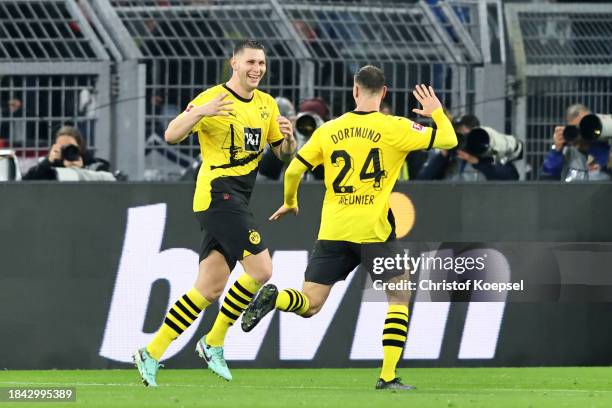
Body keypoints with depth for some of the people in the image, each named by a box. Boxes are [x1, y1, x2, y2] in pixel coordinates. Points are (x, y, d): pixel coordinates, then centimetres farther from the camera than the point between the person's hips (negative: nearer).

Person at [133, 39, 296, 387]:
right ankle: (214, 343, -2)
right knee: (261, 269, -16)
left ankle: (152, 354, 10)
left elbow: (285, 155, 19)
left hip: (238, 199, 8)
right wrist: (199, 112, -32)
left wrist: (288, 137, -5)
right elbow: (171, 136, -15)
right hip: (218, 192, -8)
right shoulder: (213, 99, -8)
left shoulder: (267, 104, 14)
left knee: (210, 288, 6)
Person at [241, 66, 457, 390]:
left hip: (332, 231, 3)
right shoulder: (395, 128, -3)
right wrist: (437, 112, 20)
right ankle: (388, 376, 4)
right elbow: (448, 140, 0)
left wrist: (289, 202, 28)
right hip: (373, 230, -3)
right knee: (399, 297, 14)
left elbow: (293, 170, 9)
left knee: (310, 304, 6)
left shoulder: (329, 130, 7)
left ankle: (273, 298, -28)